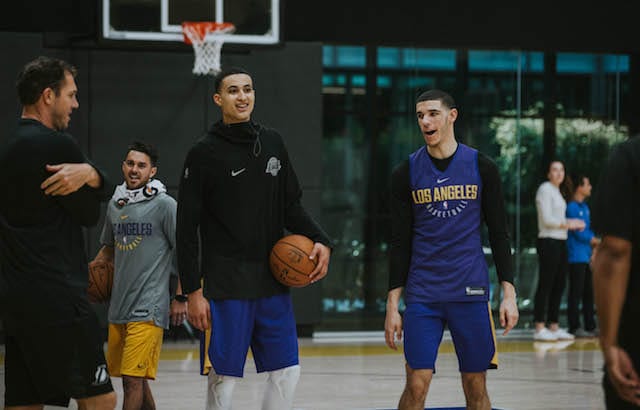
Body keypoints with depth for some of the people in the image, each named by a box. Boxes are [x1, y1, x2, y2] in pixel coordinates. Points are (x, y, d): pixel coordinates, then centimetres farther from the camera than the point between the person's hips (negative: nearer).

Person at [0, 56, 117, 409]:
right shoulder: (56, 144, -11)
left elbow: (105, 192, 12)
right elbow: (89, 215, -3)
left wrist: (91, 175, -10)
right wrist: (87, 174, 12)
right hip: (56, 296, -9)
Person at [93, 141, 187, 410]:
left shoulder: (164, 205, -5)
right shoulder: (115, 205, 13)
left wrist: (181, 298, -7)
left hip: (148, 309, -7)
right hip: (118, 307, 7)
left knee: (133, 379, -13)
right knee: (129, 375, 13)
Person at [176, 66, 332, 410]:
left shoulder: (272, 143, 11)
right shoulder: (204, 153, -4)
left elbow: (291, 205, 16)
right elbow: (187, 228, -5)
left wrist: (319, 240, -3)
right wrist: (192, 291, -10)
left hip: (273, 281, 5)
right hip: (226, 285, -5)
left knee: (286, 370, 6)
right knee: (223, 377, -1)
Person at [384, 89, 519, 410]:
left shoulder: (481, 167, 3)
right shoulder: (407, 172, 4)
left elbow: (499, 235, 6)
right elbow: (400, 243, 6)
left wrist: (508, 294, -2)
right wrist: (392, 305, 1)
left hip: (471, 292, 0)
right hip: (422, 295, 0)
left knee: (476, 384, 4)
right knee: (417, 383, -7)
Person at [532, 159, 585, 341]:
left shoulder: (558, 192, 20)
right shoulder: (545, 189, -8)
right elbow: (547, 220, -15)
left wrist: (572, 223, 5)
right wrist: (568, 224, -9)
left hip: (560, 243, 9)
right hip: (548, 242, -9)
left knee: (559, 285, 9)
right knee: (545, 285, -8)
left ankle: (554, 327, 15)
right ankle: (539, 328, -8)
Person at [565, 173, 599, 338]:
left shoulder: (585, 207, 17)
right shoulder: (572, 207, -11)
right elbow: (579, 233, -14)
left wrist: (594, 240, 1)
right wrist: (598, 241, -2)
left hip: (587, 256, 9)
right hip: (576, 257, -9)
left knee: (589, 292, 10)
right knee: (576, 293, -7)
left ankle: (590, 327, 15)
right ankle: (574, 327, -5)